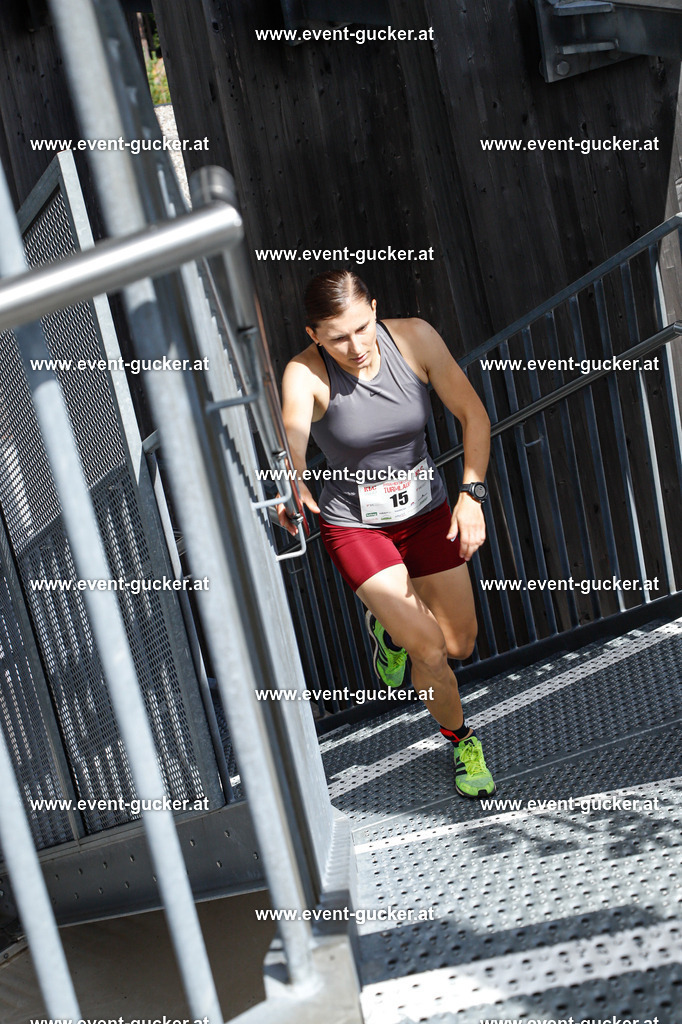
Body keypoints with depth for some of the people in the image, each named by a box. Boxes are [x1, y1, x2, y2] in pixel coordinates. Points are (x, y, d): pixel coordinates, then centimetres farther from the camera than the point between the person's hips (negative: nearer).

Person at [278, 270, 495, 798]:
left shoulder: (415, 338, -17)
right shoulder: (305, 373, -24)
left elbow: (473, 414, -12)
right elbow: (293, 428, -45)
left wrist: (471, 492, -22)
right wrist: (292, 481, -63)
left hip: (426, 510, 3)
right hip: (354, 524, -3)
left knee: (461, 646, 10)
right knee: (430, 651, -13)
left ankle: (391, 628, 44)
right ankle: (462, 740, 18)